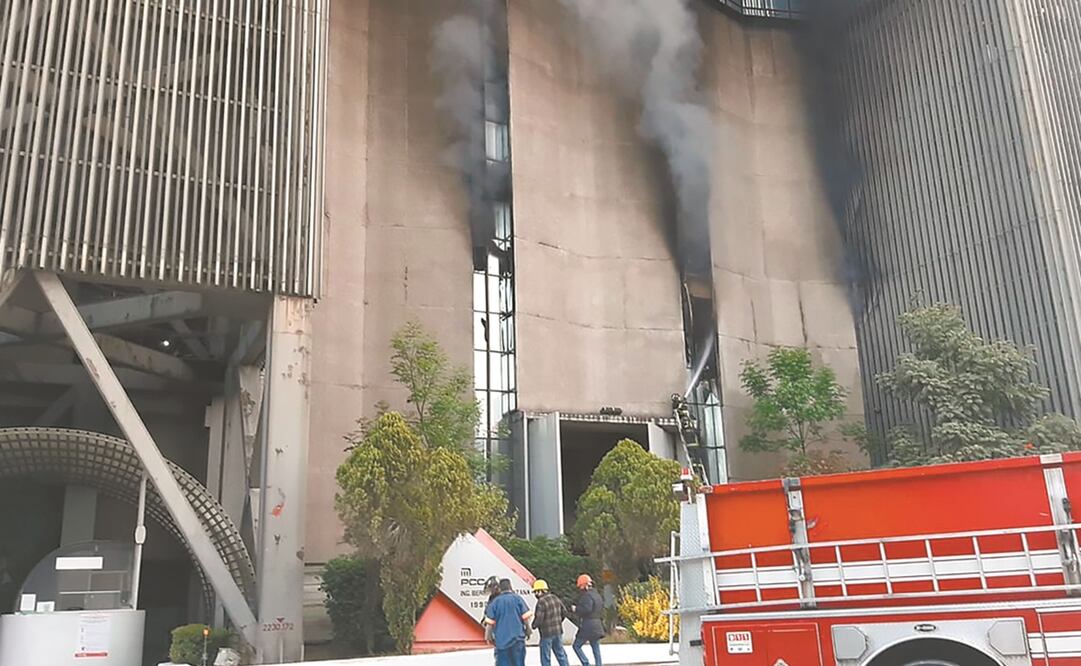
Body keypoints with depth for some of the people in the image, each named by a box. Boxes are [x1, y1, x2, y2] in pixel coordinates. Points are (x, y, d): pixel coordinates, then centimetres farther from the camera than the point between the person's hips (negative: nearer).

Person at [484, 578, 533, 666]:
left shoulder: (495, 601, -1)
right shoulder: (517, 598, -2)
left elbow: (490, 620, -4)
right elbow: (526, 615, -7)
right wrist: (527, 626, 8)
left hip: (501, 639, 0)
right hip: (517, 637, 0)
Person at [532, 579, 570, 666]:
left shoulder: (541, 602, -20)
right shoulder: (555, 598, 5)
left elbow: (539, 619, -21)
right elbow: (564, 612, 11)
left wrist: (534, 625, -2)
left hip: (546, 633, -7)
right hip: (558, 631, 7)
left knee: (545, 657, 4)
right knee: (560, 653, 17)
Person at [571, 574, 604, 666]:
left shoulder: (587, 596, -15)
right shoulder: (597, 595, 14)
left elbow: (586, 609, -26)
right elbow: (602, 608, 21)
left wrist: (576, 609, -13)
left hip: (587, 626, -9)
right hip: (597, 626, 9)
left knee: (576, 646, 3)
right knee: (596, 648, 10)